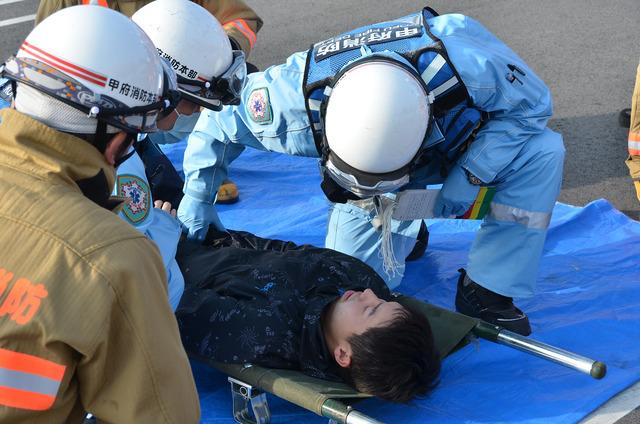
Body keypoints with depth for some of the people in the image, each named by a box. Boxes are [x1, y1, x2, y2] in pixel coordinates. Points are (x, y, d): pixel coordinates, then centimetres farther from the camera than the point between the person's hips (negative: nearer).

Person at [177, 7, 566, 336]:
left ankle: (486, 293, -18)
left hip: (461, 150, -1)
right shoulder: (299, 97, -40)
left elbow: (530, 101, -25)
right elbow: (218, 120, -20)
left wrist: (471, 175, -35)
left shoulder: (465, 67, -45)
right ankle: (404, 227, 29)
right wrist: (197, 196, -20)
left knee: (541, 151, -31)